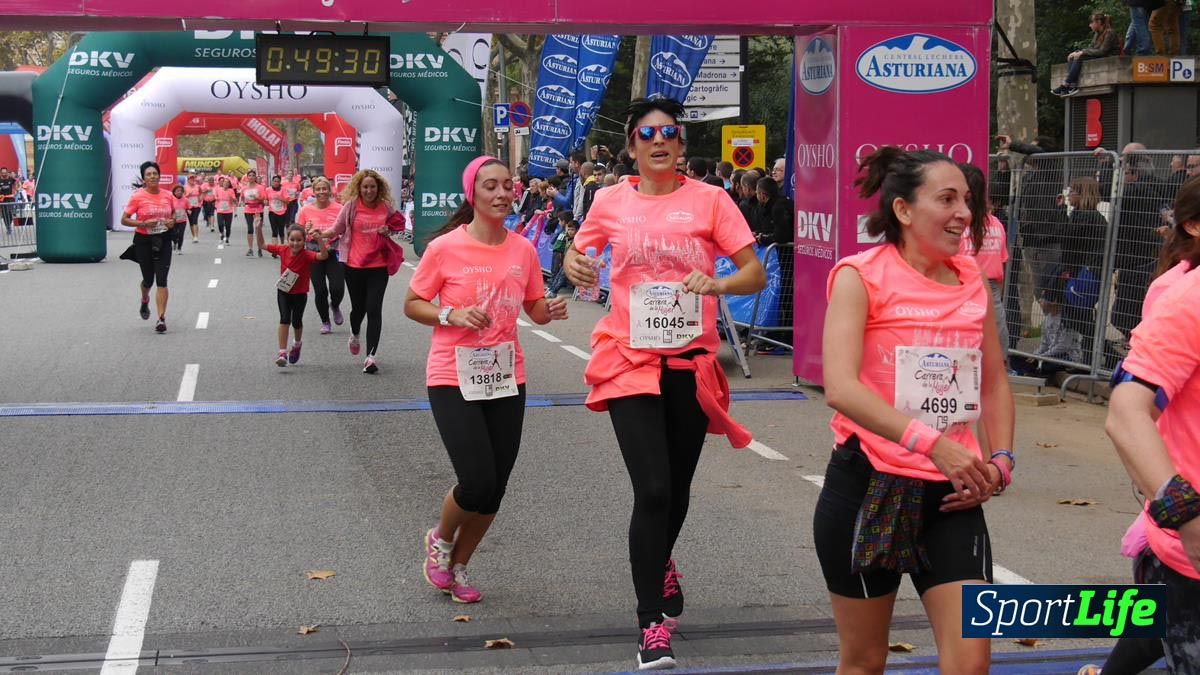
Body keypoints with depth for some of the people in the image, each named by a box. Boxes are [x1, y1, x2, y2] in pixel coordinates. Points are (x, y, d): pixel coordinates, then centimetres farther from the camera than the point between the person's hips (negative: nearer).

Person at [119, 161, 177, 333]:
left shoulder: (167, 195, 2)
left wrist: (172, 221, -2)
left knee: (162, 280, -8)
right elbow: (124, 220, -6)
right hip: (144, 241, -2)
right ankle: (145, 301, 45)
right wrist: (143, 224, -20)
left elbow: (174, 213, 21)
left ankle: (161, 319, -7)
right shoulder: (138, 197, -8)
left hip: (163, 241, 2)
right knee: (148, 279, 9)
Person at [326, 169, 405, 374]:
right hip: (354, 265, 0)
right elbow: (337, 229, 3)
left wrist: (389, 231, -4)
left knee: (374, 309, -9)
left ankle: (371, 356, -7)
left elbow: (399, 225, 18)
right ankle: (355, 335, 48)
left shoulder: (386, 207, 1)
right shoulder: (351, 206, -2)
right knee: (358, 307, 13)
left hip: (378, 266, 0)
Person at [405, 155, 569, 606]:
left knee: (494, 489, 8)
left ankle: (458, 567, 31)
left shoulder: (523, 250, 3)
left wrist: (551, 310, -8)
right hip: (454, 379, -5)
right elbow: (412, 305, -2)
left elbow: (535, 309, 14)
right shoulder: (445, 248, -10)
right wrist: (452, 316, -19)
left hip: (506, 379, 5)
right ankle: (440, 540, 21)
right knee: (477, 482, -12)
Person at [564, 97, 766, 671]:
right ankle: (652, 623, -1)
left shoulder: (709, 199, -1)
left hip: (690, 362, 1)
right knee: (652, 489, -12)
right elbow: (576, 254, 19)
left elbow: (755, 274, -3)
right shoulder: (611, 201, 4)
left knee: (677, 489, 14)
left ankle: (660, 563, 48)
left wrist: (717, 283, -23)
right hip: (630, 360, -1)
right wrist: (574, 263, -5)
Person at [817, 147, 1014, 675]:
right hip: (868, 487, -4)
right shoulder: (861, 276, -9)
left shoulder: (972, 280, 7)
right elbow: (840, 388, -23)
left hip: (951, 492, 4)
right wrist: (931, 442, -31)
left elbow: (995, 383, 19)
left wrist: (1000, 460, 3)